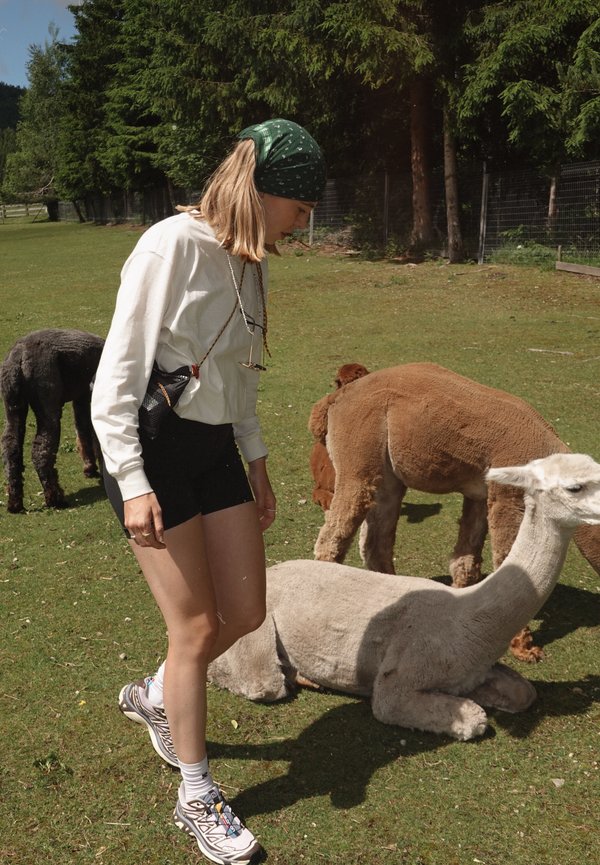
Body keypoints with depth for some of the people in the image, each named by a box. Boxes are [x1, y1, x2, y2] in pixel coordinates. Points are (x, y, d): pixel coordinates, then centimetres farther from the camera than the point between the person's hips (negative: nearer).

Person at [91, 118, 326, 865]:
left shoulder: (250, 263, 9)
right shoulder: (171, 246, -15)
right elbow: (116, 376, -17)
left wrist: (256, 460, 17)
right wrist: (132, 485, -20)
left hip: (216, 450, 8)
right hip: (153, 450, -8)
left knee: (246, 613, 9)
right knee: (196, 628, 0)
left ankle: (154, 696, 40)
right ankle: (196, 798, 22)